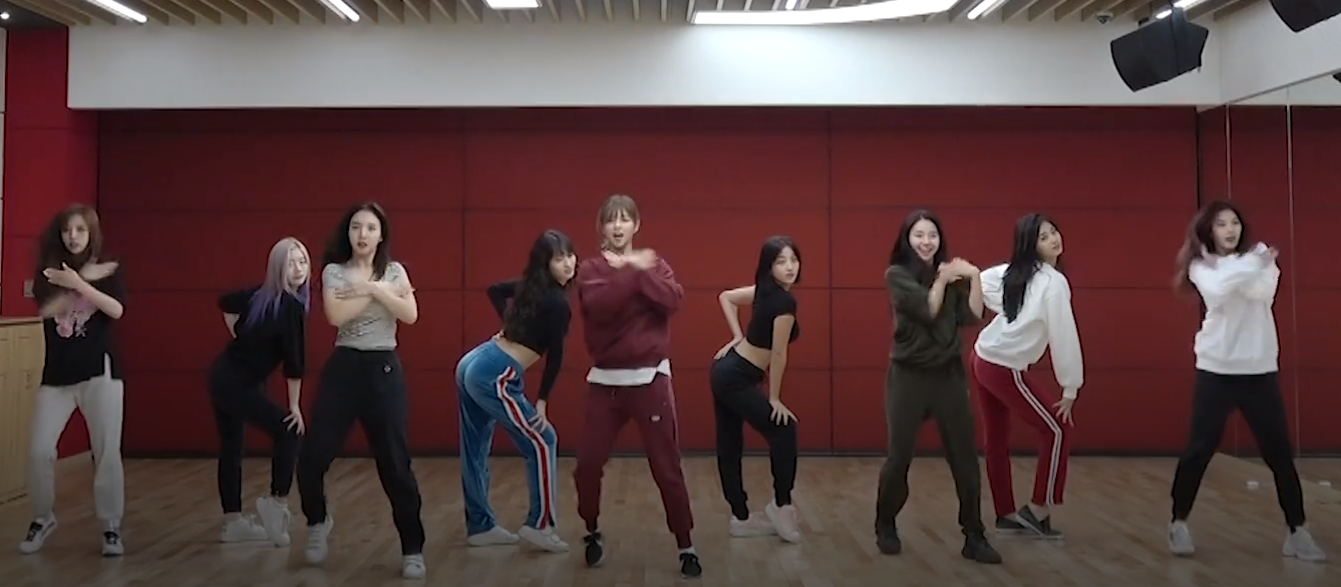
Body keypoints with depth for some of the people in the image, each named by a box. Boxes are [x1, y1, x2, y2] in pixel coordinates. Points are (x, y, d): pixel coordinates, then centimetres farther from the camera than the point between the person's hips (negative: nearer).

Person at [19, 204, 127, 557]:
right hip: (57, 374, 2)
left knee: (107, 453, -4)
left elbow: (116, 310, -14)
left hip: (99, 371, -2)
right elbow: (45, 309, -11)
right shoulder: (50, 272, 8)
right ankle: (43, 519, 19)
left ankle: (111, 528, 7)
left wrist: (79, 284, -24)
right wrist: (87, 277, -16)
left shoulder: (109, 270, 3)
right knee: (39, 451, -4)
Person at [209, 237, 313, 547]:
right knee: (288, 431, -3)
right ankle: (278, 501, -4)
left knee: (231, 447, 12)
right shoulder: (291, 306, -18)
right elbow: (294, 360, -17)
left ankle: (233, 522, 18)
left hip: (222, 377, 9)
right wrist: (295, 406, -12)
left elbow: (226, 303, 24)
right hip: (238, 383, -9)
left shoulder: (260, 294, 6)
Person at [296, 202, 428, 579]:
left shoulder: (395, 271, 6)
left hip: (384, 370, 0)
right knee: (313, 457, -4)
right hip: (343, 368, 0)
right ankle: (318, 521, 29)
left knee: (395, 464, -2)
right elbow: (335, 315, -15)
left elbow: (410, 315, -10)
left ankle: (413, 550, 9)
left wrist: (372, 288, -14)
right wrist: (380, 291, -11)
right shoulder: (333, 271, 3)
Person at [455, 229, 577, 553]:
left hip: (472, 365, 9)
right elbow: (555, 355, -10)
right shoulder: (557, 302, -12)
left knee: (476, 450, 14)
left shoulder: (530, 285, 12)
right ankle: (539, 524, 6)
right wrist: (542, 401, -1)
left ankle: (480, 526, 26)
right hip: (494, 377, -9)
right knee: (542, 442, 3)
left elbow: (495, 289, 29)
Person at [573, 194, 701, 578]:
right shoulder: (590, 268, 3)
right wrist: (633, 270, -20)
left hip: (650, 379, -1)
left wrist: (635, 270, -18)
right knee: (588, 464, 2)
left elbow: (673, 300, -14)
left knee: (667, 468, -1)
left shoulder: (653, 264, 6)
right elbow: (598, 305, -18)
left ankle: (686, 547, 10)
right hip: (605, 382, 1)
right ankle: (593, 534, 26)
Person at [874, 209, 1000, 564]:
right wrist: (942, 279, -10)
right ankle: (886, 527, 21)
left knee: (965, 458, 1)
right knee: (900, 457, 0)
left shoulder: (952, 274, 9)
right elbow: (927, 310, -16)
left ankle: (974, 538, 9)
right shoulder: (897, 275, -4)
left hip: (949, 374, 4)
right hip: (909, 375, -4)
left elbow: (972, 316, -4)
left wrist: (974, 277, -12)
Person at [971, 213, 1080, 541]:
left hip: (982, 359, 9)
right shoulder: (1054, 283, -17)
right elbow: (1064, 338, -15)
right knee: (1057, 431, 3)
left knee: (996, 439, 14)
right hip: (1006, 370, -9)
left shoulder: (1012, 272, 6)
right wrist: (1070, 389, -8)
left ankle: (1005, 515, 23)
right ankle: (1037, 511, 9)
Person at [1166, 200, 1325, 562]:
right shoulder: (1202, 265, 2)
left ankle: (1296, 530, 13)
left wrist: (1235, 273, -17)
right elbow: (1218, 290, -20)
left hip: (1260, 369, 2)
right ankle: (1179, 523, 13)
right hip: (1217, 369, -1)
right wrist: (1251, 266, -27)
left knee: (1279, 451, 3)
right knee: (1200, 449, 0)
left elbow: (1263, 292, -13)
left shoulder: (1259, 255, 6)